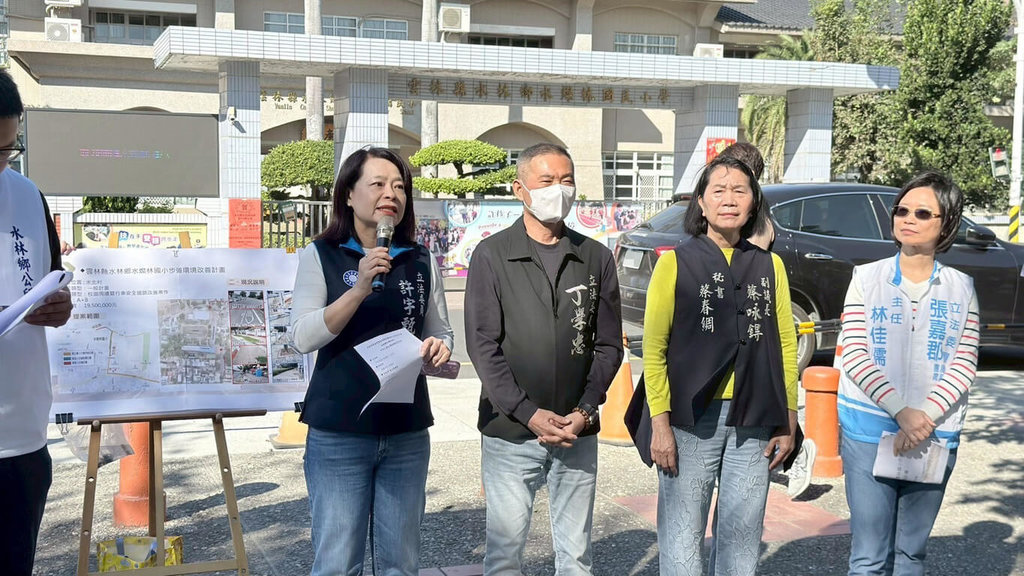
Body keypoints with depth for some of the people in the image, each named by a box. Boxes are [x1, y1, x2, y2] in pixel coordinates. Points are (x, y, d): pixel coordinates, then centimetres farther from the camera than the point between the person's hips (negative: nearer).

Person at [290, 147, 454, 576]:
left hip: (407, 433, 3)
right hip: (339, 433, -3)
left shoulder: (421, 261, 7)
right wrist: (361, 288, -24)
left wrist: (439, 349, -8)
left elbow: (441, 333, 15)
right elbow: (303, 338, -13)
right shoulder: (321, 256, -3)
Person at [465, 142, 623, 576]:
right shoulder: (492, 256, -1)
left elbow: (609, 344, 7)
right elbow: (483, 346, -7)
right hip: (509, 434, -2)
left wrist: (585, 410, -7)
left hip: (578, 434, 3)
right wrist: (529, 413, -14)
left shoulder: (596, 258, 7)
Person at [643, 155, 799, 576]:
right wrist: (660, 424, -9)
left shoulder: (770, 267, 11)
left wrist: (788, 422, 6)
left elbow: (786, 347, 11)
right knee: (682, 542, 1)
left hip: (754, 423, 3)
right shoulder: (676, 263, 1)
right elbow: (654, 349, -2)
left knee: (742, 540, 8)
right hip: (692, 418, -3)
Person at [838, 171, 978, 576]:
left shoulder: (961, 288, 6)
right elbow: (853, 356, -5)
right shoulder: (867, 278, 2)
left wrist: (926, 417, -14)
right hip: (869, 430, -2)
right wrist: (902, 411, -17)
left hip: (935, 436, 2)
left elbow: (965, 364, 1)